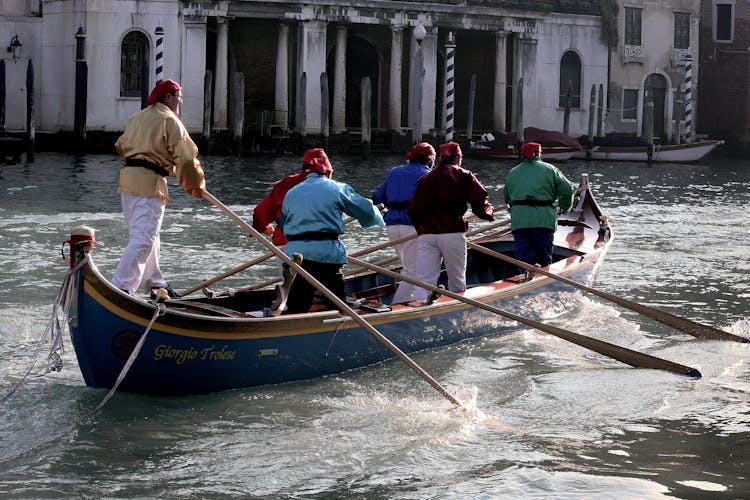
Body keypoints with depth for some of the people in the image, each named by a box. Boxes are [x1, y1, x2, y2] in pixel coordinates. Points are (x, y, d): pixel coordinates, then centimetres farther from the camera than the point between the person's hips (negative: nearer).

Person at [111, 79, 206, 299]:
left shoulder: (136, 118, 19)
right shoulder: (169, 120, -5)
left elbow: (121, 146, 28)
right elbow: (186, 157, -9)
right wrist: (197, 185, 2)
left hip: (127, 176, 9)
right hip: (149, 182, -9)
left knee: (145, 234, 19)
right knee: (143, 238, -12)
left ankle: (155, 283, 29)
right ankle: (121, 287, -22)